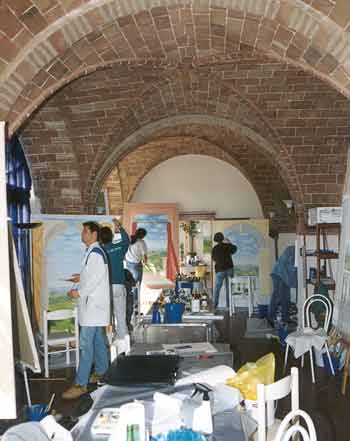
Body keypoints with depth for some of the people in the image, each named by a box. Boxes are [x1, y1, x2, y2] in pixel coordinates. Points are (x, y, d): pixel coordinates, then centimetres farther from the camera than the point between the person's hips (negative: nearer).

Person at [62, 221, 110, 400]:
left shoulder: (95, 252, -16)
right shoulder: (94, 251, 14)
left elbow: (97, 277, -23)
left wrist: (79, 292, -18)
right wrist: (81, 278, 13)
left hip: (93, 305, -10)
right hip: (93, 303, 10)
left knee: (86, 344, -8)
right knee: (98, 340, 17)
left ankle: (81, 384, -5)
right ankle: (101, 372, 28)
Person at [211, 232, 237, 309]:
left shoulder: (215, 249, -5)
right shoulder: (228, 246, -2)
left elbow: (213, 258, 8)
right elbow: (234, 249, 19)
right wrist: (229, 243, 32)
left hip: (220, 270, -1)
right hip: (229, 269, 1)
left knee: (217, 288, 4)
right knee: (229, 287, 8)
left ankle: (215, 305, 1)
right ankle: (229, 304, 11)